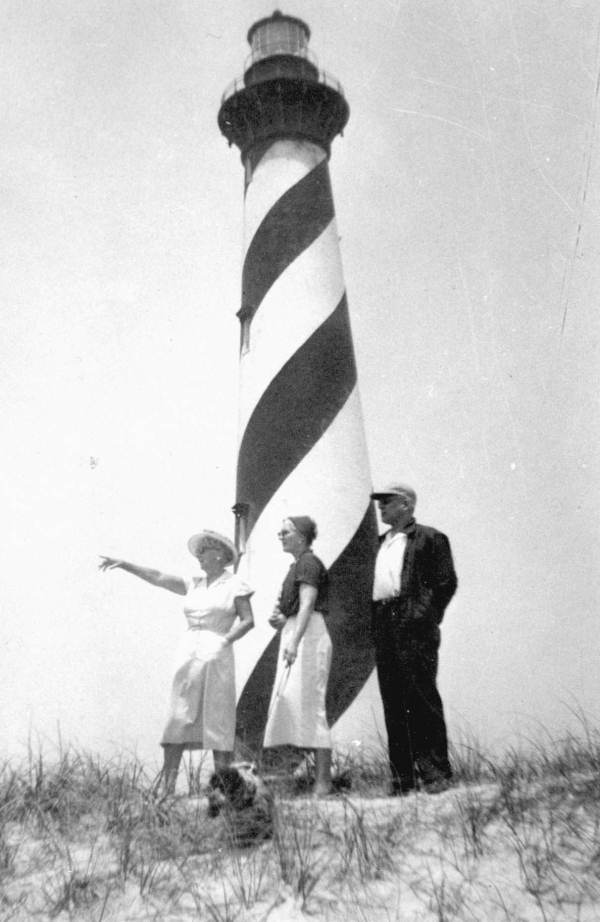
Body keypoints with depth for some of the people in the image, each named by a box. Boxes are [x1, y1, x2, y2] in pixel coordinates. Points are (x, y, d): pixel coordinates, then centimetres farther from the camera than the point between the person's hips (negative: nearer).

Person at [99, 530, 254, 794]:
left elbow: (248, 621, -3)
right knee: (178, 719, -3)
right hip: (187, 654, 4)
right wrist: (124, 564, 1)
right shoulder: (194, 585, 16)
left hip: (216, 656, -4)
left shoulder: (234, 585, 3)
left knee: (217, 720, -3)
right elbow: (158, 577, 9)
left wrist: (225, 640, -17)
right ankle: (167, 786, -4)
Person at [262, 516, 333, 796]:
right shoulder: (297, 565, 21)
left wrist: (294, 641, -33)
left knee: (309, 703, -12)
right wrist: (281, 620, 8)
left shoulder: (308, 563, -9)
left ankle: (323, 780, -10)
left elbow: (307, 604, -22)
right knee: (289, 700, 6)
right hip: (295, 636, 10)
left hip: (308, 636, -10)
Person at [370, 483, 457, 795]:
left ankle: (435, 772, 1)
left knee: (422, 698, -6)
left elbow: (447, 582, -3)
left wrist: (427, 617, -8)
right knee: (393, 704, 6)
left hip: (414, 628, -6)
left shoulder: (428, 538, 2)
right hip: (384, 627, 7)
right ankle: (402, 776, 11)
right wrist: (375, 623, 9)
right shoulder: (380, 543, 21)